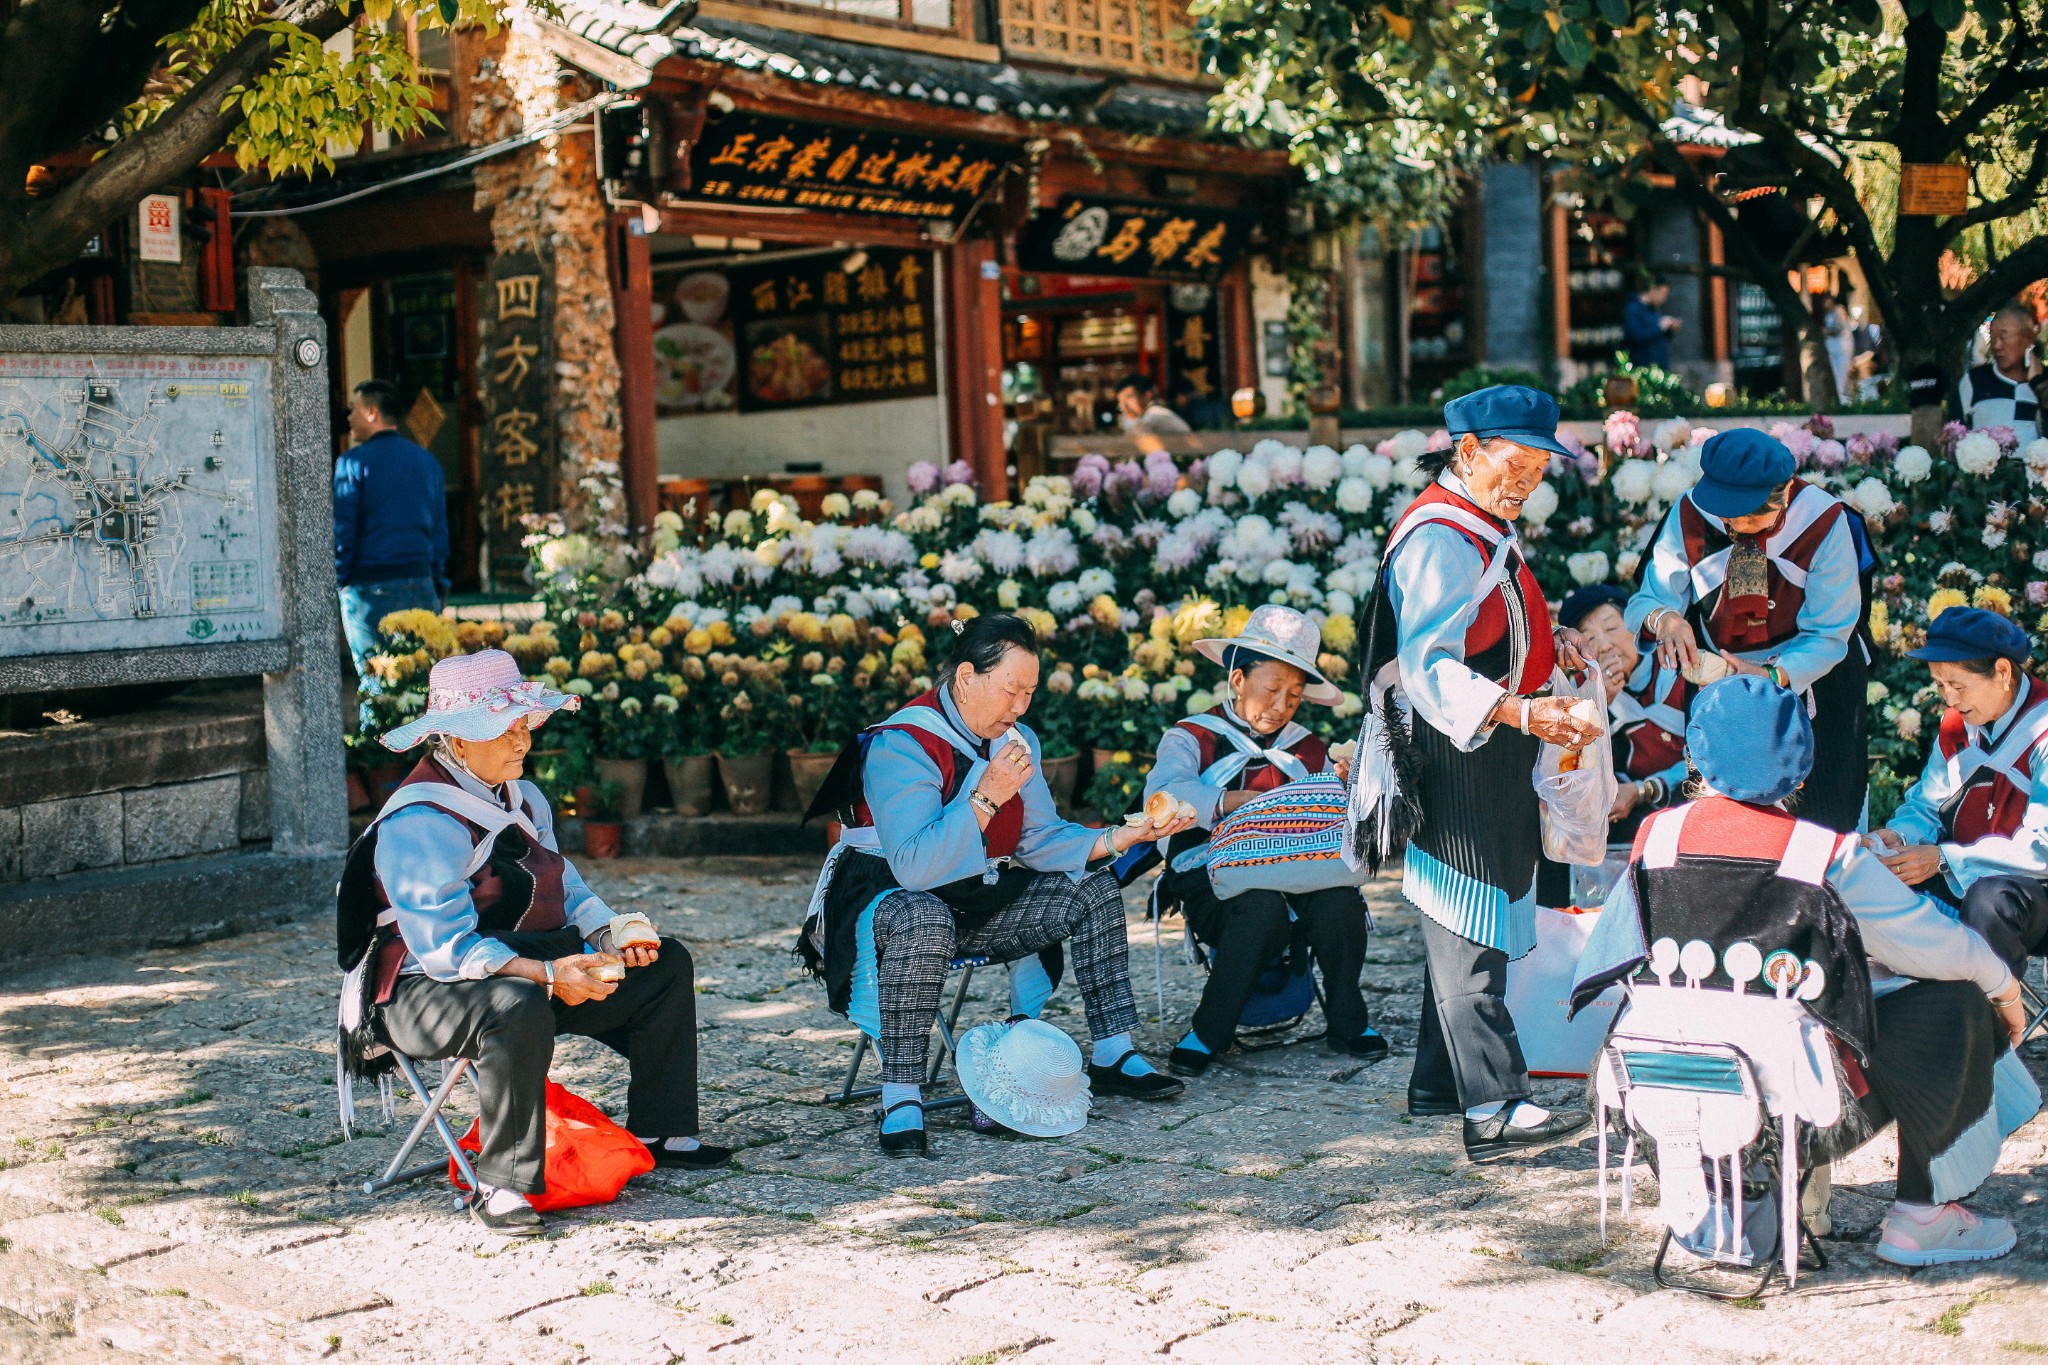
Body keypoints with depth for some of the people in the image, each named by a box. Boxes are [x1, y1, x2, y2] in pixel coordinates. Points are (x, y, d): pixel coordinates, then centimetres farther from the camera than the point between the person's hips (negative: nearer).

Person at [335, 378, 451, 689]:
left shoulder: (353, 462, -5)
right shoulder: (427, 461, 12)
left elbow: (342, 532, -7)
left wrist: (336, 583, 0)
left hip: (369, 590, -5)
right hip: (421, 587, 5)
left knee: (375, 680, -3)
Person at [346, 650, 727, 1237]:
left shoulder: (523, 799, 11)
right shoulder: (418, 824, -20)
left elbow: (565, 891, 15)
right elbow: (445, 947, -28)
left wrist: (609, 939, -7)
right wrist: (546, 975, -36)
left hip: (534, 968, 9)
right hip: (428, 991, -9)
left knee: (665, 964, 5)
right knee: (518, 1007, -42)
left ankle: (657, 1132, 11)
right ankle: (500, 1188, -31)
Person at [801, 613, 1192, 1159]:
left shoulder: (1015, 740, 2)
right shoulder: (901, 746, -24)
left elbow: (1038, 840, 4)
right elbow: (914, 868, -33)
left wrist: (1114, 839, -11)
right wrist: (985, 798, -38)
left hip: (977, 898, 8)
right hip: (887, 897, -8)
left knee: (1095, 890, 1)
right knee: (925, 920, -42)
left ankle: (1113, 1056, 5)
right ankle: (900, 1102, -36)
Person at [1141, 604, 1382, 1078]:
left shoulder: (1310, 752, 18)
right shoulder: (1192, 738, 5)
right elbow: (1163, 794, -17)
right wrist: (1242, 800, -27)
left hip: (1296, 880, 3)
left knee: (1339, 898, -30)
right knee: (1263, 907, -37)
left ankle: (1347, 1022, -7)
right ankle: (1210, 1032, -18)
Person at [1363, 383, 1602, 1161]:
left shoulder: (1481, 527, 15)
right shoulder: (1439, 539, -20)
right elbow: (1430, 668, -31)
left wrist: (1545, 645, 15)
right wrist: (1518, 711, -42)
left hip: (1488, 756, 11)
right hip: (1455, 760, -11)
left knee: (1462, 920, 16)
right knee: (1470, 929, -11)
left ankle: (1440, 1080, 26)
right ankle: (1493, 1110, -13)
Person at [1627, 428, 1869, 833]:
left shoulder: (1824, 521, -21)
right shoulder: (1690, 514, -16)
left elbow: (1828, 635, -18)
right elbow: (1648, 601, -14)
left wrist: (1773, 676, -37)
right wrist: (1665, 620, -40)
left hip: (1812, 677, -2)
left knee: (1824, 816, -4)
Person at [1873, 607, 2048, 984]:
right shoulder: (1956, 725, 7)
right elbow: (1926, 808, 13)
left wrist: (1943, 859, -28)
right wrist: (1898, 837, -11)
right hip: (1965, 879, 7)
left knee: (1989, 900, -38)